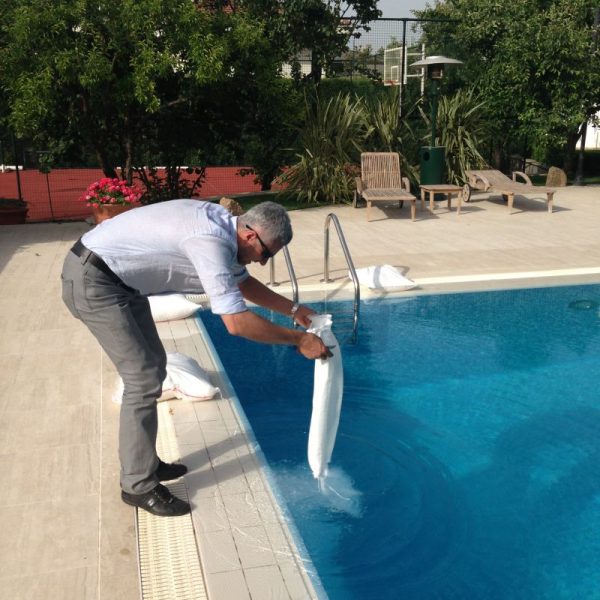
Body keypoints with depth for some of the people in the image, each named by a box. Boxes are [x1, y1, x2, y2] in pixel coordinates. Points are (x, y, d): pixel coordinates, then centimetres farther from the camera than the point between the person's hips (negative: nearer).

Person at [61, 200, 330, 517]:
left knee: (153, 364, 15)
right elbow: (236, 322, -30)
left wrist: (293, 309, 16)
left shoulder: (223, 226, 3)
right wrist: (299, 339, -20)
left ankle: (143, 462, 28)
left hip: (119, 278, 10)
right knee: (144, 378, -9)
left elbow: (242, 281, 20)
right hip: (92, 281, -10)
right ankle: (138, 485, 5)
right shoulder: (212, 241, -27)